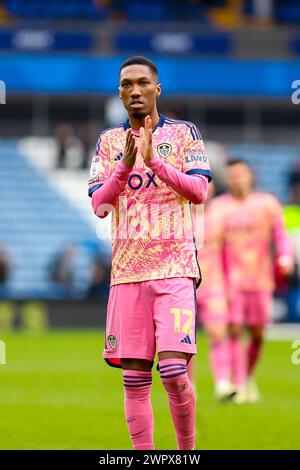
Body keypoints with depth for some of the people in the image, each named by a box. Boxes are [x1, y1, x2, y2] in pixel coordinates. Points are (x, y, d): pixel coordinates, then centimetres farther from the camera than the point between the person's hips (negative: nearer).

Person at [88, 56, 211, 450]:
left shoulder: (184, 133, 7)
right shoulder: (109, 141, 13)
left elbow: (200, 191, -3)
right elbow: (99, 205, 5)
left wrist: (155, 160, -14)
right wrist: (125, 164, -10)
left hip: (174, 268, -3)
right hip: (126, 270, 3)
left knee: (174, 370, -14)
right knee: (134, 376, 0)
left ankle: (187, 450, 3)